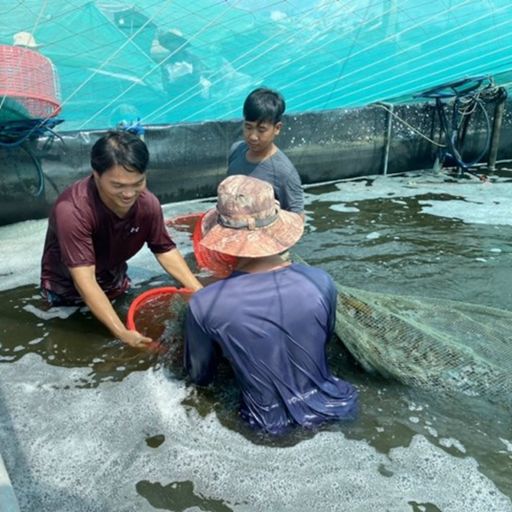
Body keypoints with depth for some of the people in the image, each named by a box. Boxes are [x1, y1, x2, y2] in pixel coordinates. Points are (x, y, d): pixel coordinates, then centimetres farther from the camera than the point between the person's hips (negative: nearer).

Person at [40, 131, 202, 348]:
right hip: (67, 287, -4)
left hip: (112, 279, 5)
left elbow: (165, 250, -10)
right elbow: (84, 281, -41)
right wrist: (122, 333, -48)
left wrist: (201, 293, -20)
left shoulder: (148, 203, -23)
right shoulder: (72, 210, -39)